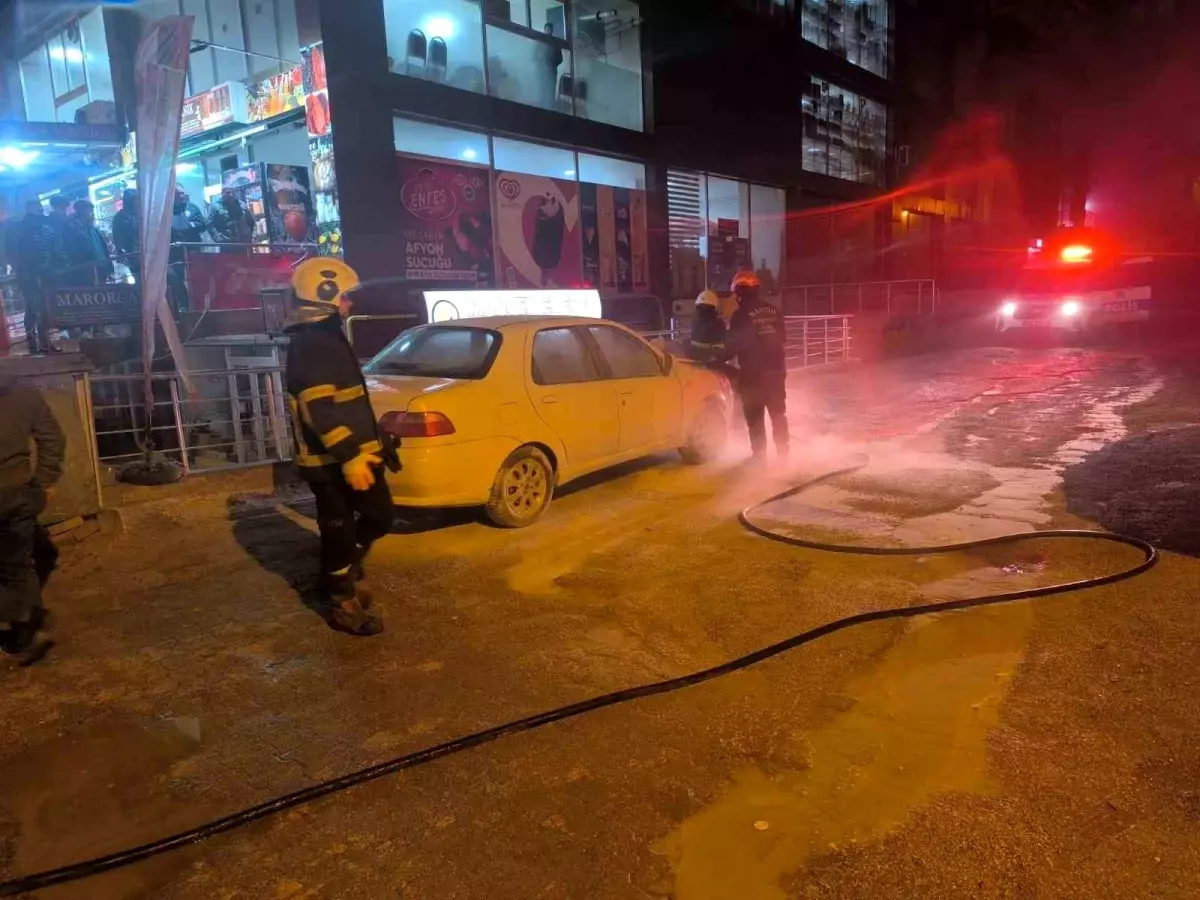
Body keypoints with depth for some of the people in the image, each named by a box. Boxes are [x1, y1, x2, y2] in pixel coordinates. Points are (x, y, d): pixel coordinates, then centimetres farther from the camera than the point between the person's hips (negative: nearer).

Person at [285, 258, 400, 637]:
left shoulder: (326, 338, 17)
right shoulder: (312, 344, -17)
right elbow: (320, 410, -27)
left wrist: (363, 448, 28)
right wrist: (349, 457, -31)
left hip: (350, 454, 10)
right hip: (331, 461, -10)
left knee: (379, 517, 18)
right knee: (340, 532, 2)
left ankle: (342, 578, 34)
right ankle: (343, 605, 17)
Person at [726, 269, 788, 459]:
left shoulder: (740, 315, -14)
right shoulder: (773, 312, 6)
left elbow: (733, 345, -10)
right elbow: (780, 339, 15)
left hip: (753, 374, -6)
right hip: (776, 370, 6)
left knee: (755, 418, 3)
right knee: (778, 414, 16)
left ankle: (759, 455, 6)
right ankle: (783, 452, 23)